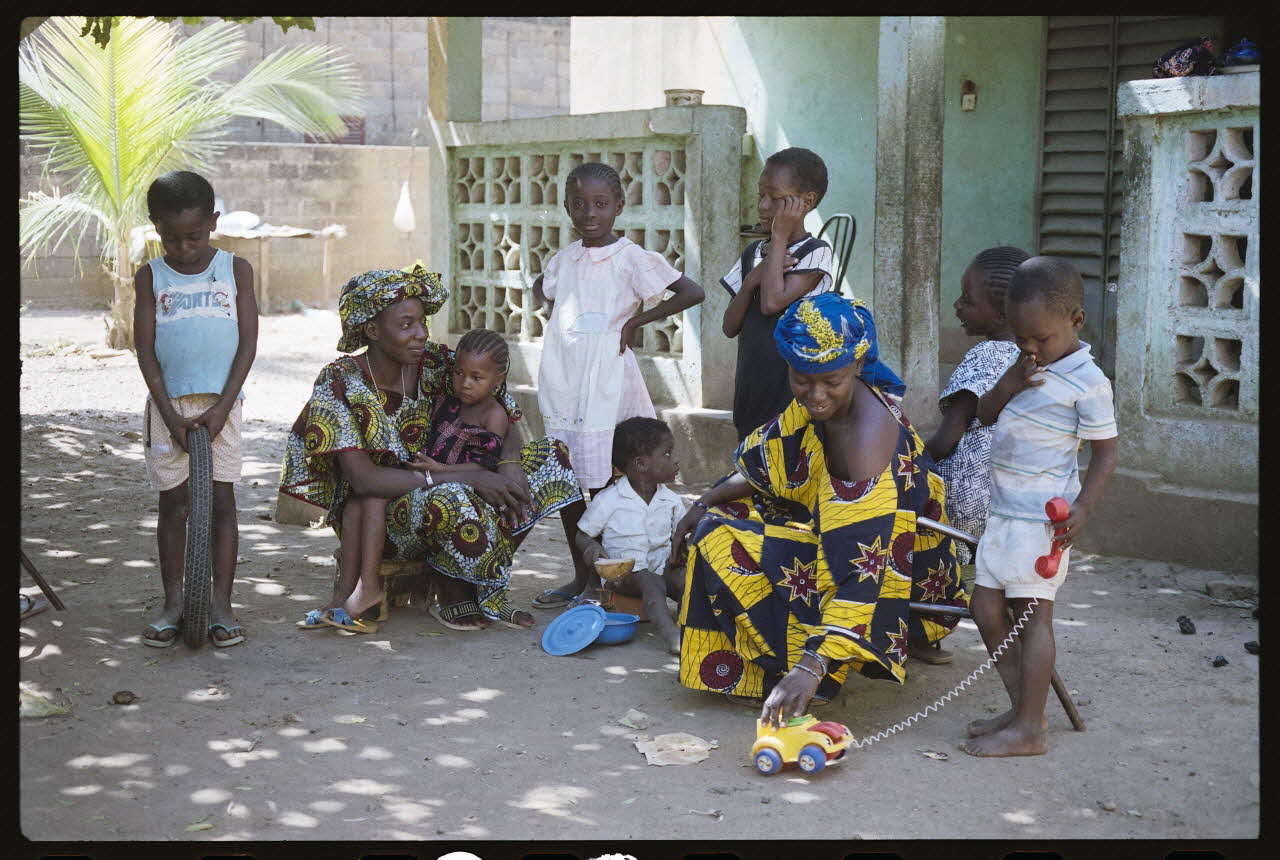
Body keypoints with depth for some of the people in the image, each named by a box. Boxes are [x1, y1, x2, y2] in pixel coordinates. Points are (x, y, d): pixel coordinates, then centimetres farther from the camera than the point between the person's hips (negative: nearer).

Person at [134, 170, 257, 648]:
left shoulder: (235, 270, 3)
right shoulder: (150, 277, 4)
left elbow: (248, 344, -1)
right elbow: (145, 349, -1)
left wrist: (221, 408, -9)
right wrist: (171, 414, -10)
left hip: (219, 404, -1)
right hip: (167, 404, 1)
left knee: (221, 499, -2)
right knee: (173, 502, 3)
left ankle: (220, 604, 1)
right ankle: (173, 603, 10)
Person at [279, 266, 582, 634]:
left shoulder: (436, 365, -4)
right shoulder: (340, 382, -16)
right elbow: (363, 480, -25)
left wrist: (509, 464, -22)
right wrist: (469, 477, -29)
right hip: (374, 517, -6)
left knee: (549, 455, -6)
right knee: (451, 501, -39)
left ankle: (488, 585, -5)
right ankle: (452, 598, -9)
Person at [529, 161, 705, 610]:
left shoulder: (631, 257, -7)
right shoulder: (564, 259, 11)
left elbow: (691, 292, -13)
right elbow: (541, 288, 33)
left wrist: (636, 320, -10)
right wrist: (555, 311, 12)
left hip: (605, 385, -6)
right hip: (561, 383, 6)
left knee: (600, 481, -5)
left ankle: (601, 579, 6)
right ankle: (580, 576, 21)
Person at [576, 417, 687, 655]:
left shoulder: (671, 501, 6)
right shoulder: (608, 501, -5)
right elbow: (582, 535, 4)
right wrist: (591, 547, -20)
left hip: (660, 569, 5)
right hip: (622, 573, -5)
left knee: (684, 578, -26)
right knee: (650, 581, -35)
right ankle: (669, 633, -54)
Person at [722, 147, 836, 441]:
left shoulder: (815, 252, -8)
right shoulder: (753, 253, 12)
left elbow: (773, 302, -22)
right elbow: (730, 327, 7)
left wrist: (780, 238, -13)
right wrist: (752, 279, -9)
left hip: (791, 387, -7)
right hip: (751, 385, 7)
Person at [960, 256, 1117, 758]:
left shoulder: (1087, 382, -11)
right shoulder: (1028, 366, 11)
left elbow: (1105, 453, -10)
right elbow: (985, 415, 15)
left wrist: (1081, 509, -21)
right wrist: (1009, 384, -5)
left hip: (1044, 517, -8)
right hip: (1004, 510, 8)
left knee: (1033, 614, -6)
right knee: (986, 609, 9)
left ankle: (1028, 730, -2)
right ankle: (1022, 708, 20)